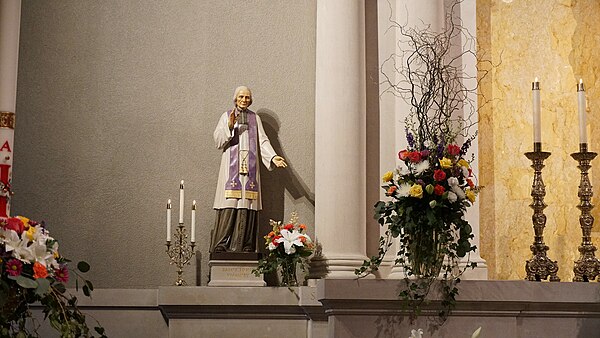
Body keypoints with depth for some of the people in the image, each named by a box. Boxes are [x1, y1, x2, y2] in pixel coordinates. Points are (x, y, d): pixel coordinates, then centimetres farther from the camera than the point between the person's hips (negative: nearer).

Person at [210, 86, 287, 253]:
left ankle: (244, 248, -4)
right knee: (229, 206, -11)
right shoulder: (226, 116, 11)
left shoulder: (255, 118, 17)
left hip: (249, 168, 2)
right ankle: (221, 247, -10)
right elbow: (218, 139, 1)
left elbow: (263, 141, 7)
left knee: (247, 207, -5)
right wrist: (229, 126, -15)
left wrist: (273, 157, -9)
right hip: (231, 167, -2)